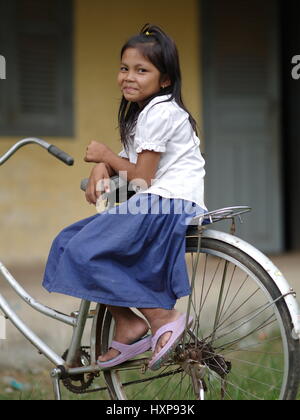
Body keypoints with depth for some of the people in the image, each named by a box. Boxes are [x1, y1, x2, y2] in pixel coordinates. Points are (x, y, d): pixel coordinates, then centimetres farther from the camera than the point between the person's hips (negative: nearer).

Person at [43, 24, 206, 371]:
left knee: (84, 252, -20)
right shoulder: (143, 110, 21)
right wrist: (102, 167, 0)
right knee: (69, 241, 6)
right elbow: (130, 158, 22)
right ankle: (126, 328, 1)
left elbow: (142, 176, -14)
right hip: (152, 203, 11)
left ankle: (163, 318, -17)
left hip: (168, 203, -11)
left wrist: (106, 156, 1)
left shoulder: (160, 111, -11)